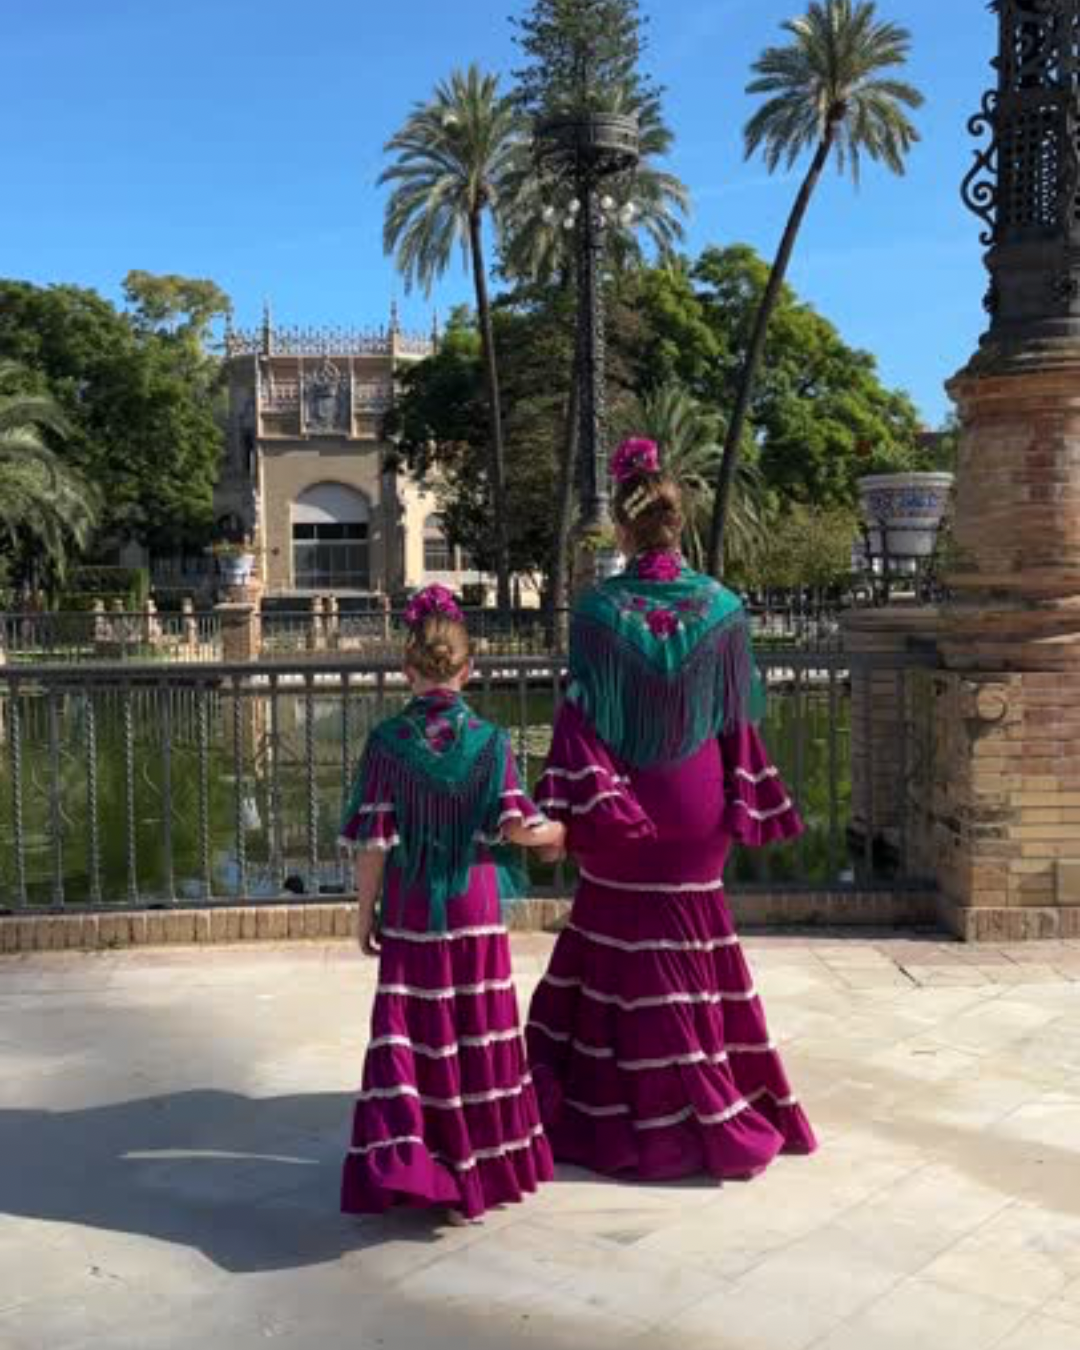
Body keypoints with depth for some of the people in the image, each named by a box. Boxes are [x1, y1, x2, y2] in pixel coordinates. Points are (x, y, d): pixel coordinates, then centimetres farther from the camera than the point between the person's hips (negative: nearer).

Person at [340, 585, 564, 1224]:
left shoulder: (387, 742, -9)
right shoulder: (490, 740, -7)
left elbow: (373, 842, -8)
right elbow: (516, 826, -8)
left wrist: (366, 912, 3)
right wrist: (559, 832, 13)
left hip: (409, 913, -1)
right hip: (475, 909, 1)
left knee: (407, 1028, 6)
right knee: (479, 1026, 12)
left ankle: (400, 1156, -2)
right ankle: (486, 1155, 25)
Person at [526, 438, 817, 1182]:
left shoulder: (598, 612, -13)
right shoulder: (721, 607, -5)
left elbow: (582, 720, -14)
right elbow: (737, 717, 0)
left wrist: (578, 811, -9)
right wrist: (743, 807, 7)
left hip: (621, 814, -2)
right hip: (696, 809, 2)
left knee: (620, 956, 10)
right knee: (696, 949, 15)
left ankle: (620, 1119, 19)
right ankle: (712, 1115, 25)